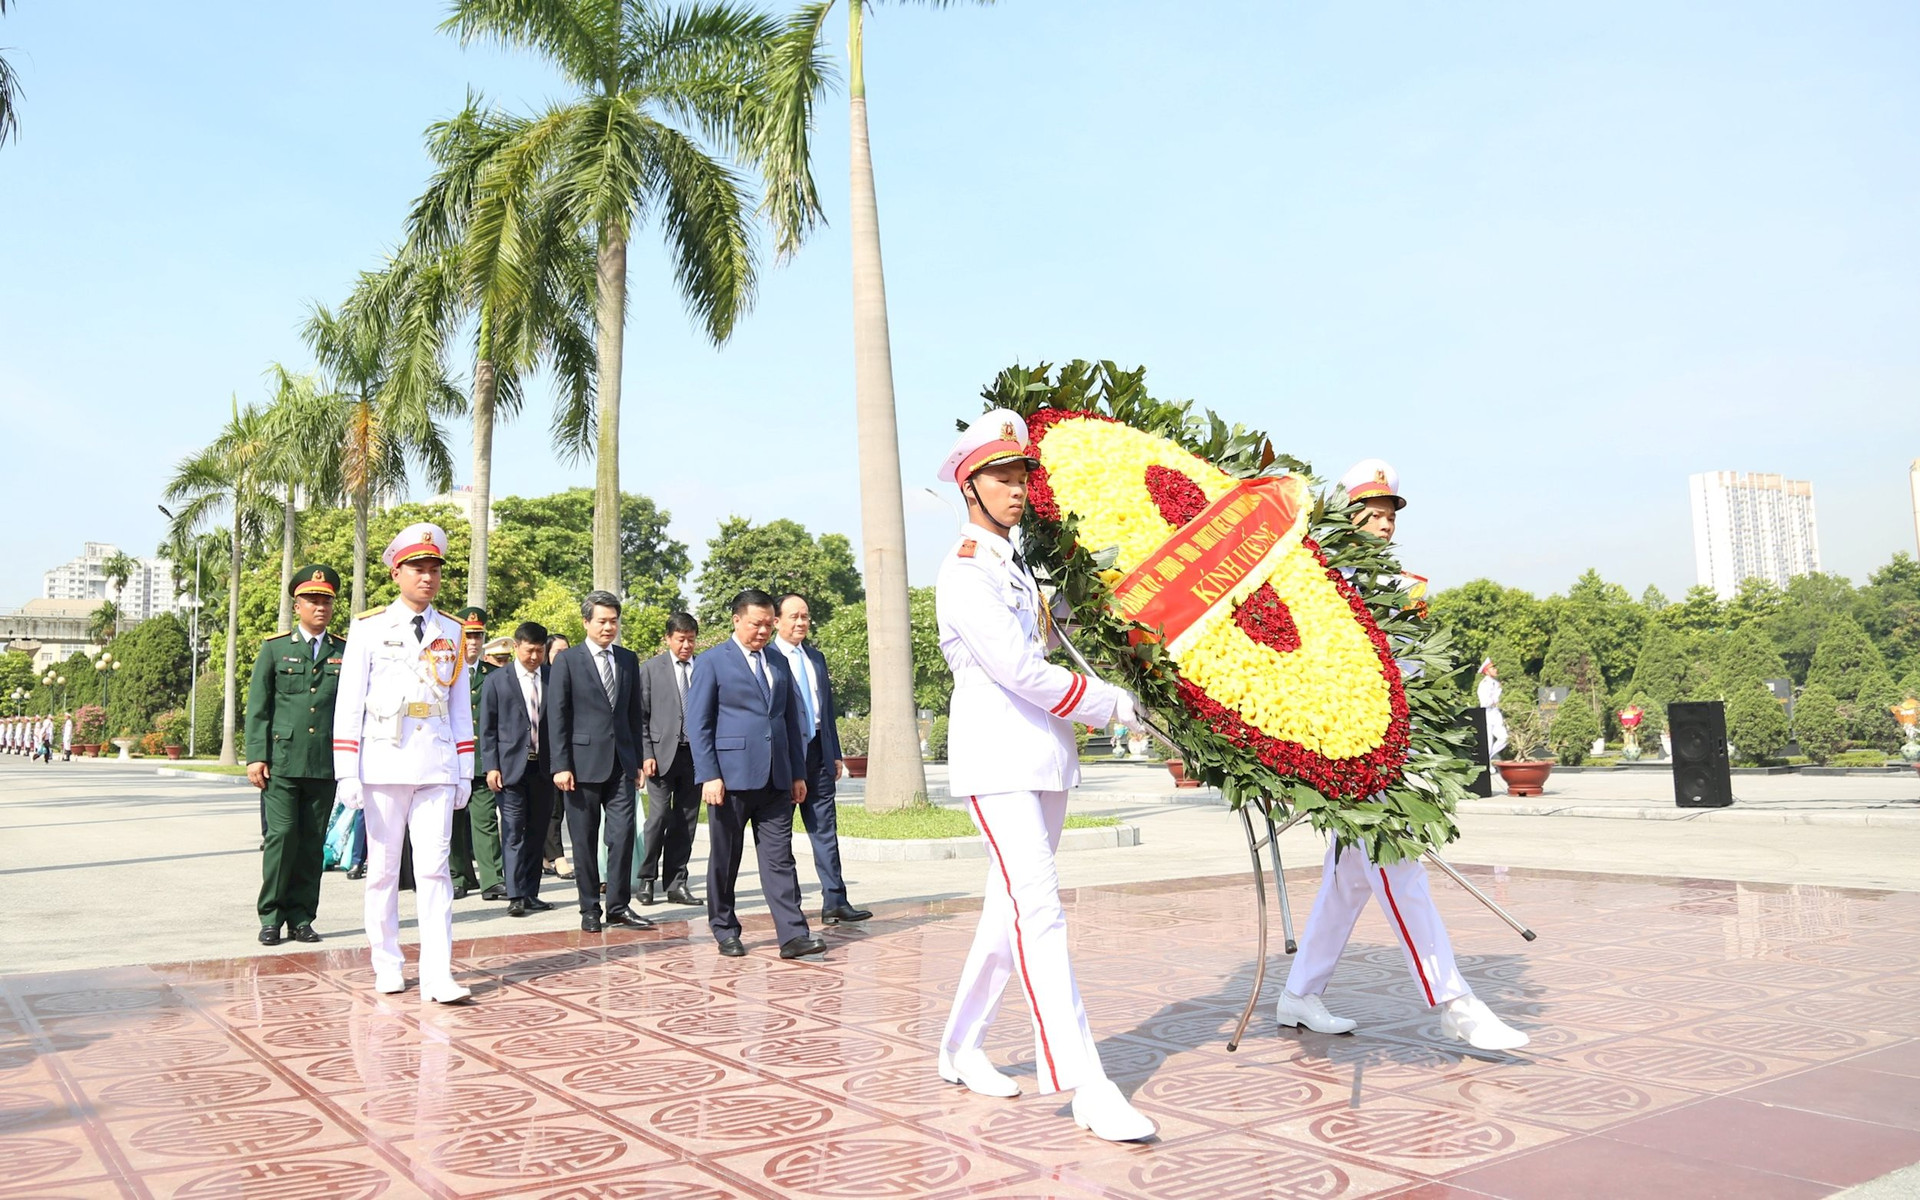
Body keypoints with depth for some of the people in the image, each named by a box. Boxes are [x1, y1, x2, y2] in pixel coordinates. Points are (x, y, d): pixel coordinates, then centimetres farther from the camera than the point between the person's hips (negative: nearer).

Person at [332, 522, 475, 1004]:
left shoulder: (452, 633, 11)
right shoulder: (368, 629, 3)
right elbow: (349, 704, 1)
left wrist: (465, 772, 10)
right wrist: (347, 774, -5)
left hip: (437, 770, 1)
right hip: (383, 766, -1)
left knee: (434, 870, -4)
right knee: (383, 869, 7)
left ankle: (437, 975, -6)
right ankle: (387, 966, 19)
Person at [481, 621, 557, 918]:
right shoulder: (496, 681, 3)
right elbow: (487, 728, 3)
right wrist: (491, 767, -5)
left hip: (543, 767, 2)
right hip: (511, 767, -2)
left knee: (537, 832, 7)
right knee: (514, 832, -5)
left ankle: (530, 893, 13)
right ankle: (515, 896, -4)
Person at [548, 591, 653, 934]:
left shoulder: (629, 660, 12)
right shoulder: (567, 660, 0)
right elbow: (557, 715, -3)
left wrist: (637, 760, 11)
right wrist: (561, 765, -9)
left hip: (621, 763, 3)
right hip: (583, 761, -3)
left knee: (623, 834, -2)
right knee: (584, 841, 4)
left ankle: (618, 906, 8)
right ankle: (589, 909, 14)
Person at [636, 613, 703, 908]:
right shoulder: (651, 668, 4)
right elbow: (640, 715, 2)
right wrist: (646, 754, -7)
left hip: (695, 754, 3)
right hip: (663, 753, -2)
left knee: (686, 821, 5)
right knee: (659, 817, -7)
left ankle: (676, 883, 12)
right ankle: (647, 879, 6)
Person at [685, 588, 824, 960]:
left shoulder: (779, 663, 16)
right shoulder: (711, 662, 0)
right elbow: (697, 724, -4)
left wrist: (798, 773, 12)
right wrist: (709, 776, -13)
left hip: (775, 779, 4)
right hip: (731, 776, -4)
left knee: (779, 858, 0)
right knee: (724, 860, 6)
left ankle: (794, 935, -3)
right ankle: (725, 931, 19)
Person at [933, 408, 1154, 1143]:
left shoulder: (1024, 565, 16)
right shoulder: (965, 573, -12)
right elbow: (1020, 671, -18)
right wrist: (1111, 704, -10)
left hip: (1046, 759, 9)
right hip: (998, 760, -9)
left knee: (1012, 910, 13)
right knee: (1039, 914, -14)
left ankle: (960, 1049, 26)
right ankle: (1087, 1091, -15)